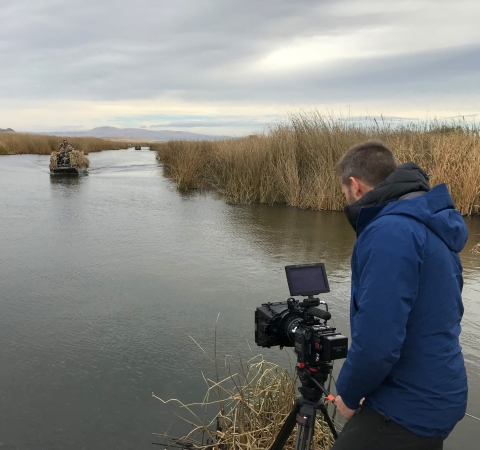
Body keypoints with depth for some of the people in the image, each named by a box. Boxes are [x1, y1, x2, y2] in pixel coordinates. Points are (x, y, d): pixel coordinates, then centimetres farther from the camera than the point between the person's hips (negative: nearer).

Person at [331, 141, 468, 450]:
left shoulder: (390, 232, -24)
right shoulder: (430, 222, 7)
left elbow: (377, 341, -29)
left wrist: (349, 394, -10)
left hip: (408, 407, -9)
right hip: (436, 395, 9)